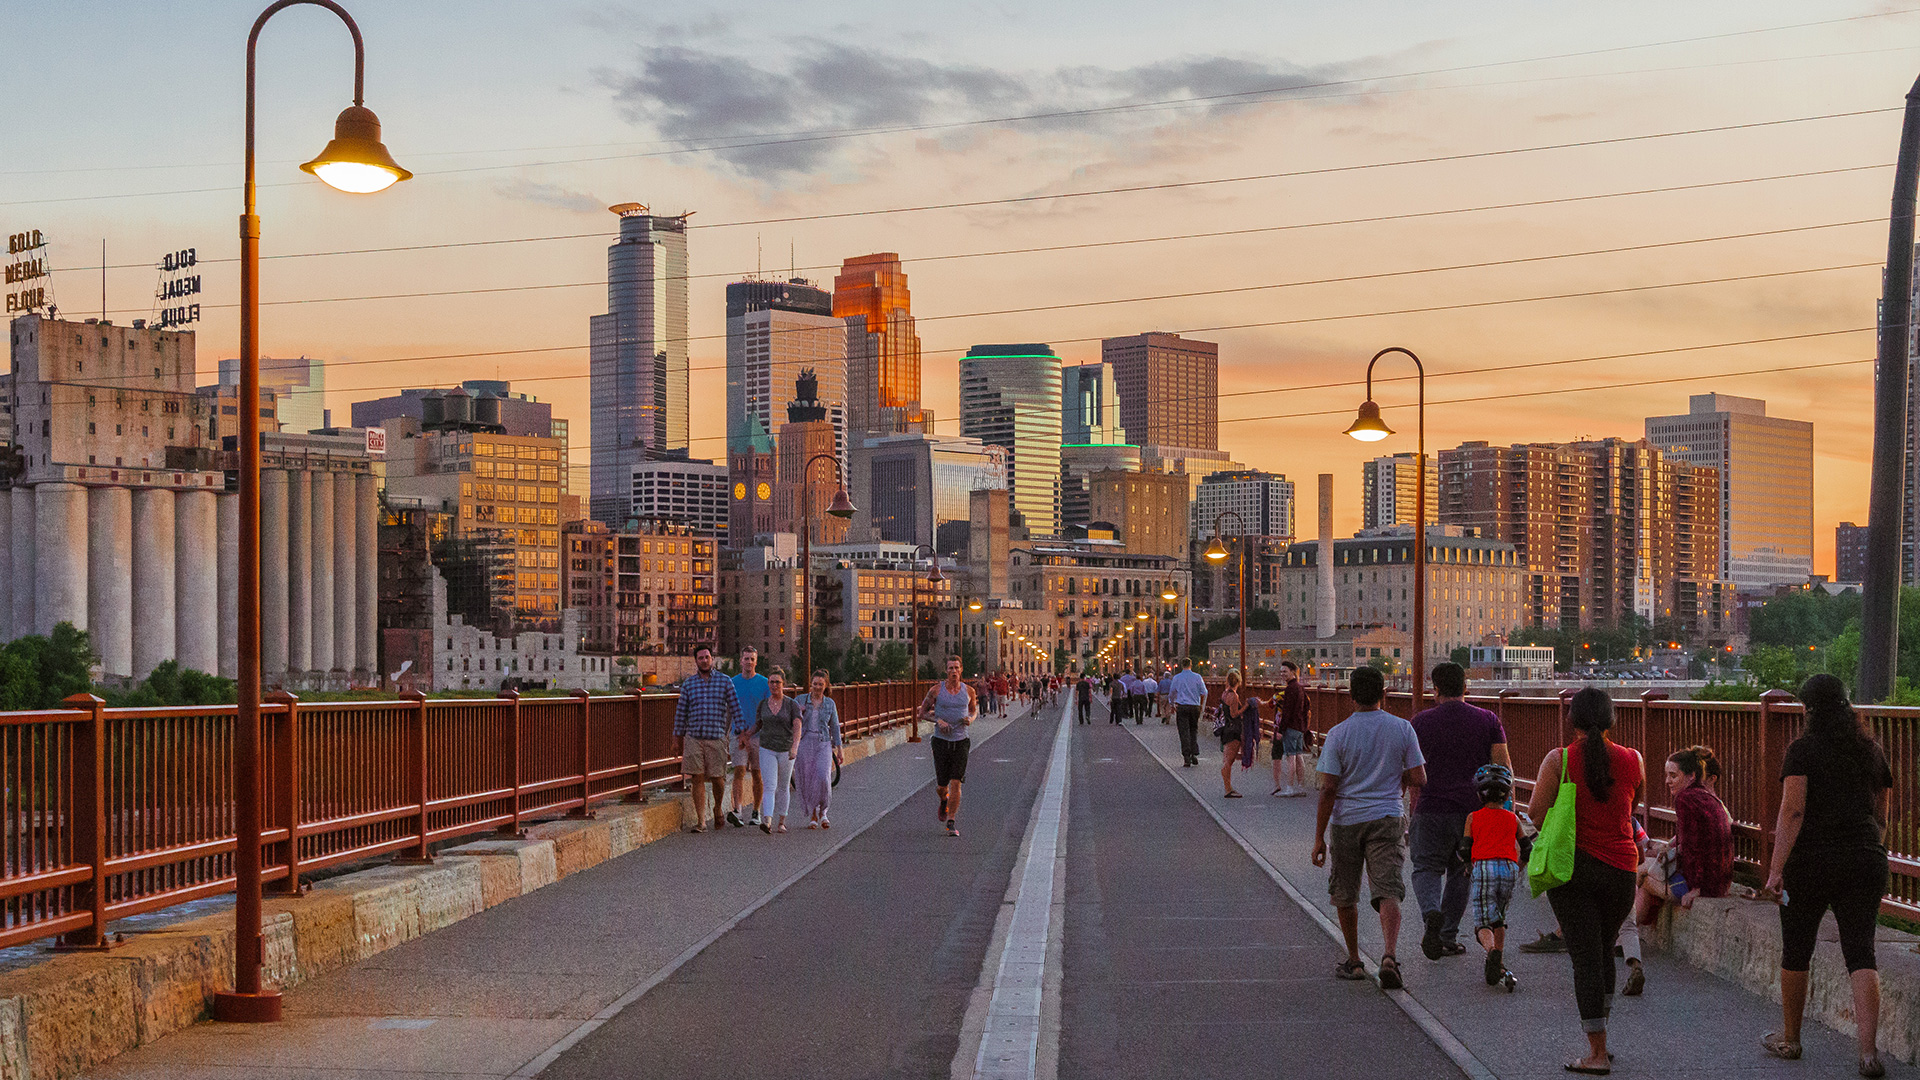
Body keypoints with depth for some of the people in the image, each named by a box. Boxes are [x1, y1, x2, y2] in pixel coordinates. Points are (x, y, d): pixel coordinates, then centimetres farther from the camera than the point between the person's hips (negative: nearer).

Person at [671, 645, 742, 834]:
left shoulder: (724, 681, 4)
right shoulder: (688, 684, 8)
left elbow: (735, 708, 4)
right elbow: (681, 712, 11)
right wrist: (678, 738, 10)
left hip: (716, 738, -1)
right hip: (693, 738, 1)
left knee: (717, 779, 0)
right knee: (697, 779, -3)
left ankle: (717, 808, 29)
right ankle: (701, 821, 0)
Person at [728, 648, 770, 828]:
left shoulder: (764, 683, 1)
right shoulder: (732, 683, 7)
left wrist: (750, 732, -11)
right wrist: (740, 732, -5)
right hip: (738, 735, 1)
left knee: (757, 774, 5)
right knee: (739, 771, -12)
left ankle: (756, 812, 16)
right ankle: (737, 811, -21)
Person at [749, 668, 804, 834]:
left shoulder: (792, 705, -6)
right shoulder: (762, 705, 2)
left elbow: (797, 728, -16)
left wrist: (795, 747, -30)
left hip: (786, 750, -1)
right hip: (767, 750, 1)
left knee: (783, 787, 11)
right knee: (769, 786, -13)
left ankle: (782, 822, 25)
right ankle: (767, 822, -26)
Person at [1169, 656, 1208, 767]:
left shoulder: (1176, 678, -2)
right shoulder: (1197, 677, 0)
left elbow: (1172, 693, 4)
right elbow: (1203, 693, 2)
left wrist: (1172, 705, 18)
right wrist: (1201, 705, 17)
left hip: (1182, 707, -1)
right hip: (1195, 707, 1)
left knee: (1184, 732, -1)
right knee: (1194, 731, 15)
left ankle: (1187, 758, -6)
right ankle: (1194, 754, 6)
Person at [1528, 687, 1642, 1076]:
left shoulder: (1559, 760, -10)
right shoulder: (1632, 760, -1)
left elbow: (1535, 811, -6)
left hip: (1573, 866, -3)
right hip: (1621, 868, 3)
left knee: (1585, 956, 0)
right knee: (1604, 951, 20)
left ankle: (1597, 1053, -1)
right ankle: (1599, 1041, 26)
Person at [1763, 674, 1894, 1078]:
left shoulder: (1803, 750, -5)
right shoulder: (1872, 750, 11)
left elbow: (1792, 811, -14)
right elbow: (1881, 817, 18)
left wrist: (1776, 868, -16)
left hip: (1812, 860, -4)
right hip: (1865, 860, 4)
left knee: (1796, 952, 12)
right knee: (1861, 953, 0)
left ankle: (1789, 1039, 25)